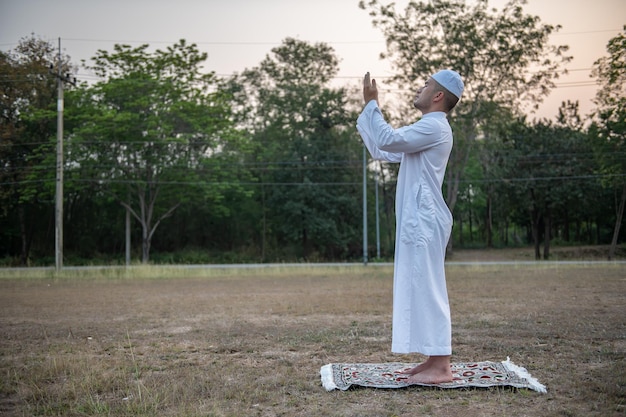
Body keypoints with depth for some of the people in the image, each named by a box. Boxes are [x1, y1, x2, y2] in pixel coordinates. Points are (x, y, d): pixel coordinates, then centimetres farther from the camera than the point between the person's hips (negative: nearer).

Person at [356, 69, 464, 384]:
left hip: (424, 221, -10)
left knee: (427, 290, -10)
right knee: (421, 290, 11)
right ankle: (434, 360, 15)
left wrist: (372, 104, -11)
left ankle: (440, 368, -8)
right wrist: (368, 110, 27)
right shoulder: (427, 129, 22)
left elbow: (388, 139, -22)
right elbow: (383, 151, 26)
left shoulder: (434, 127, -11)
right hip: (417, 221, 10)